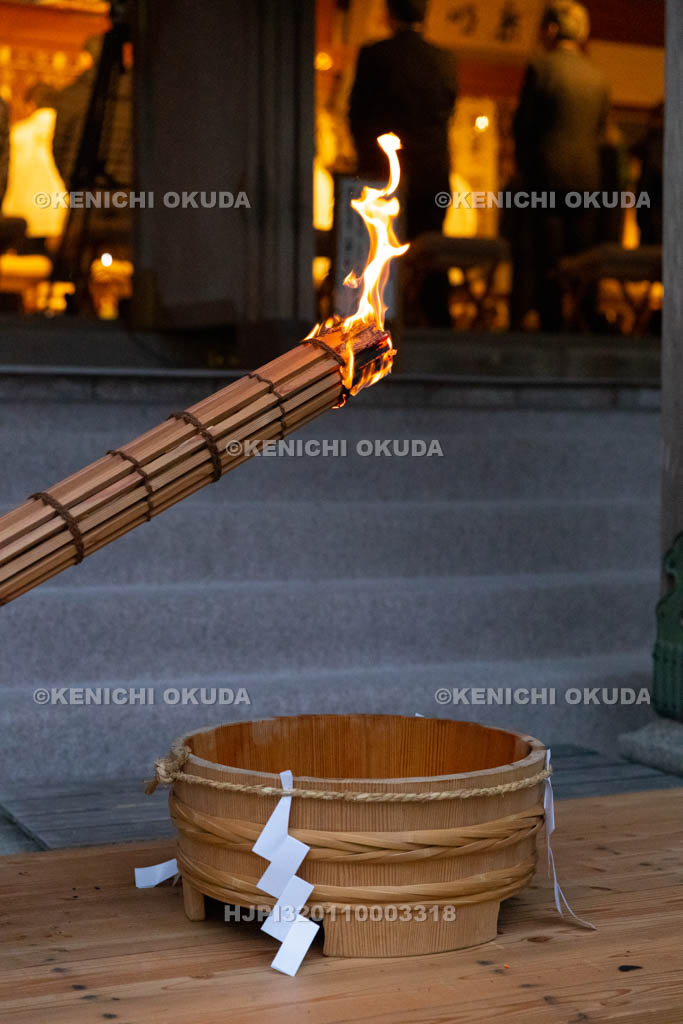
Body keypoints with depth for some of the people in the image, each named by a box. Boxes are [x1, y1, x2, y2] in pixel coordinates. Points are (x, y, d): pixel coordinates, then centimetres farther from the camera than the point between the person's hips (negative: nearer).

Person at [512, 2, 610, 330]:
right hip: (587, 179, 4)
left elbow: (523, 125, -2)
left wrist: (526, 169, 10)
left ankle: (552, 327, -5)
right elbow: (600, 132, 13)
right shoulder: (597, 76, 8)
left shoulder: (540, 67, -6)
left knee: (547, 266, -3)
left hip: (548, 176, -4)